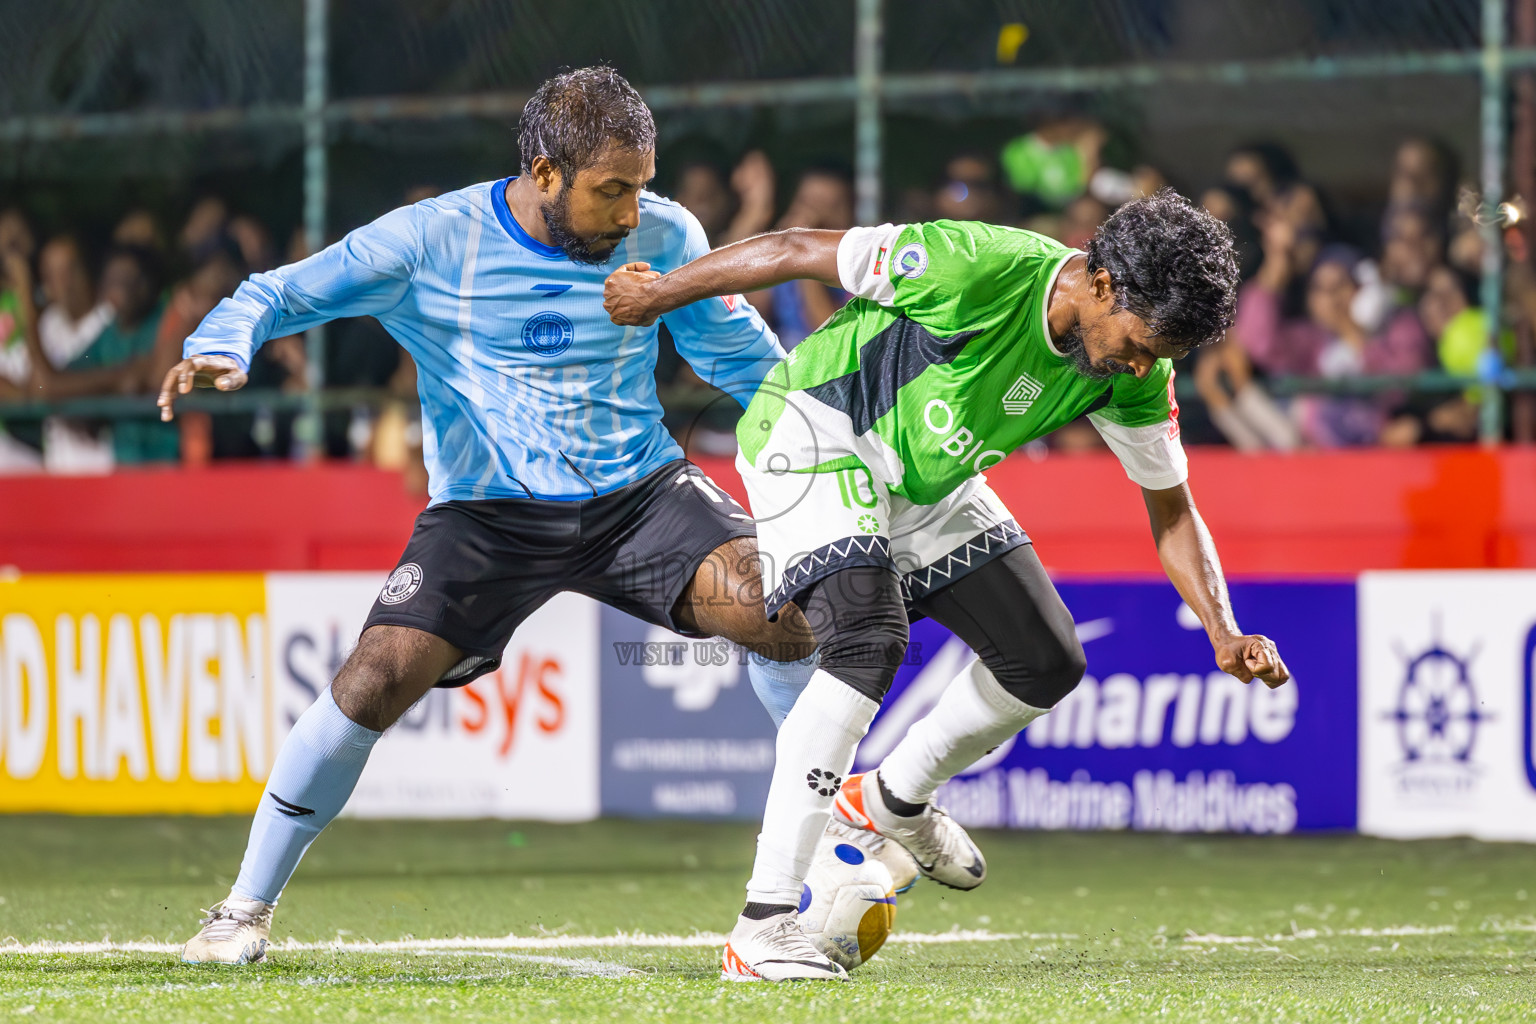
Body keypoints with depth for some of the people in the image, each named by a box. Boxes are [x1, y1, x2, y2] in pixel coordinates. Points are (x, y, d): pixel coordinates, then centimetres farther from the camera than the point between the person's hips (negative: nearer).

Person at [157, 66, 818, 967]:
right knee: (378, 677, -20)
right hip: (489, 511, -2)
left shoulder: (666, 238, 0)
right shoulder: (432, 242, -9)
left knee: (783, 613, -22)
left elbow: (739, 354, 15)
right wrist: (221, 351, -28)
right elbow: (281, 294, -7)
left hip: (641, 489, 2)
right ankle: (248, 908, -2)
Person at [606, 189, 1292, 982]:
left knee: (1047, 663, 3)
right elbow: (799, 252, -21)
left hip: (929, 485, 8)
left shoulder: (1135, 371, -14)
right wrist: (661, 292, -9)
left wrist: (1224, 635, -18)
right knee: (869, 642, -28)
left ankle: (894, 800, 32)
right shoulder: (977, 267, -33)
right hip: (815, 433, -7)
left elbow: (1171, 509, -2)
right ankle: (761, 930, -29)